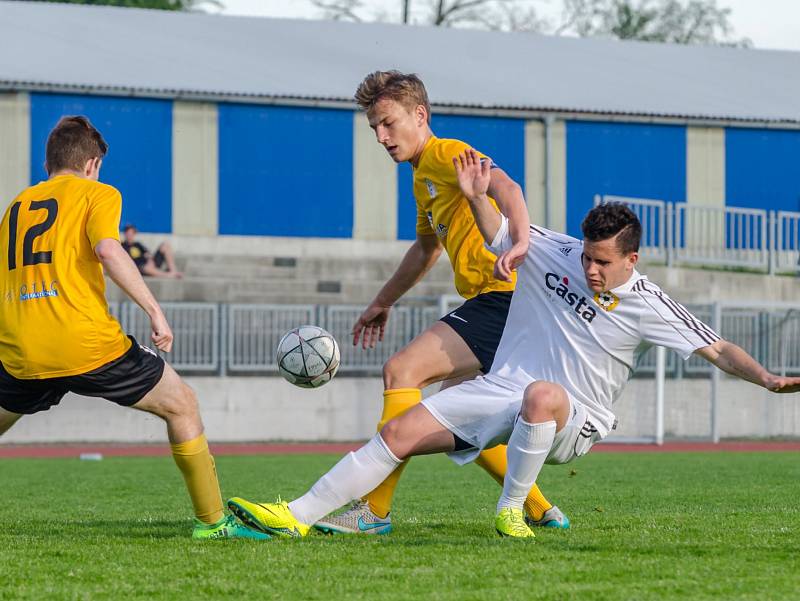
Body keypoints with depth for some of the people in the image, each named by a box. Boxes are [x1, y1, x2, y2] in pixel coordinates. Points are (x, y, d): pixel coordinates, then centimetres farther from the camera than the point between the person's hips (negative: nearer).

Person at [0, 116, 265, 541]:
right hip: (87, 344, -4)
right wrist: (155, 310, -12)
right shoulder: (97, 194, 6)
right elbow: (107, 250, -13)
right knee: (181, 405, 12)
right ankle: (211, 519, 11)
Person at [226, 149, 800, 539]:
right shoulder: (553, 251, 0)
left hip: (572, 422, -4)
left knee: (543, 393, -42)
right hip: (501, 389, 4)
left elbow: (716, 348, -10)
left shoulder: (647, 305, -10)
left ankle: (511, 511, -23)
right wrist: (478, 197, -2)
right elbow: (499, 233, 17)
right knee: (401, 431, -10)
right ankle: (300, 515, -7)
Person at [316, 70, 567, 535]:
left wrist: (521, 241, -43)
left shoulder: (447, 153, -6)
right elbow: (427, 248, 41)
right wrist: (383, 302, 47)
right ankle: (541, 512, 21)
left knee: (402, 371, -18)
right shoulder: (423, 178, 24)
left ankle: (374, 510, -20)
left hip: (504, 295, -11)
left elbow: (505, 187, -25)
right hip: (494, 304, 11)